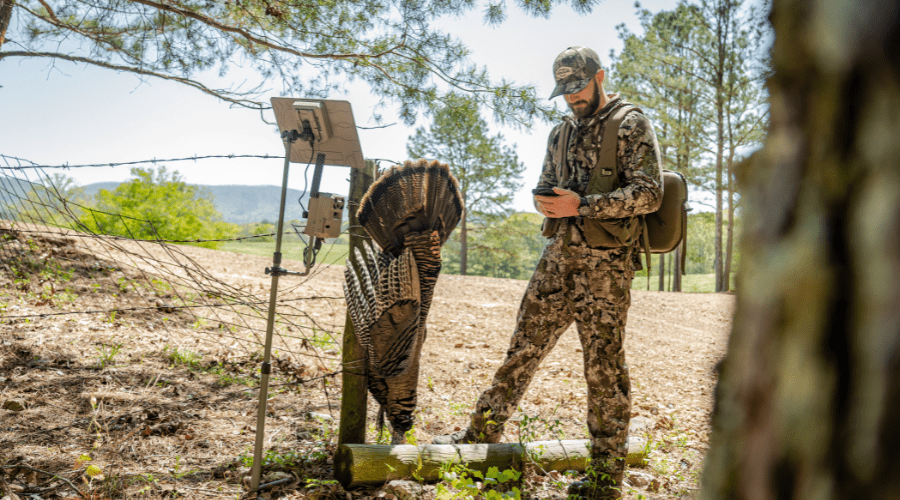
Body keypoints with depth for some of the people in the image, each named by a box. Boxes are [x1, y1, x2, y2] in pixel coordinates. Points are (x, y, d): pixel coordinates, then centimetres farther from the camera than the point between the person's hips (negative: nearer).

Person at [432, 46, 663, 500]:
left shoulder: (632, 125, -3)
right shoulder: (561, 132, 17)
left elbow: (648, 193, -12)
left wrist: (582, 205, -19)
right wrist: (549, 202, -4)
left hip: (605, 260, -6)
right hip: (559, 253, 6)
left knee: (603, 363, -1)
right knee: (525, 344, 9)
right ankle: (481, 434, 20)